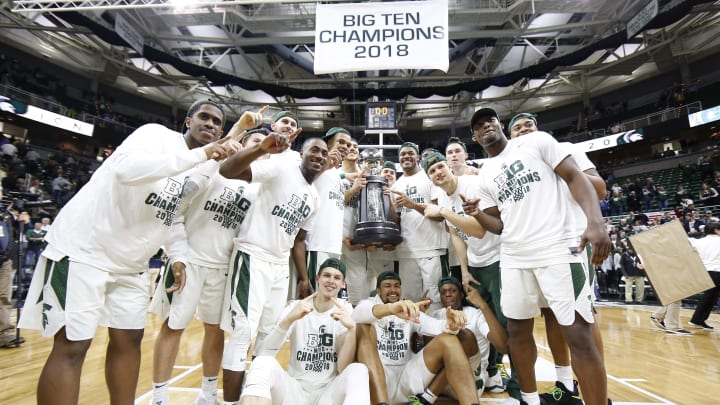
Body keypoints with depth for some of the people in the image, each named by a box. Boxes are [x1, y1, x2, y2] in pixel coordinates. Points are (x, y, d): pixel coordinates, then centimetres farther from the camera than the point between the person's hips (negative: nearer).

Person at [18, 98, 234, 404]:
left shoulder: (200, 168, 8)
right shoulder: (157, 133, -14)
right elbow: (127, 168, -37)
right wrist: (200, 154, -39)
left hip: (130, 261, 8)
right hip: (83, 248, -8)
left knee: (128, 339, 11)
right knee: (71, 345, -5)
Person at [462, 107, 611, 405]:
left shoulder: (537, 141, 3)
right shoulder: (485, 176, 13)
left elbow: (575, 177, -4)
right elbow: (500, 225, 13)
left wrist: (595, 222, -19)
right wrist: (478, 214, -9)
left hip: (557, 249, -5)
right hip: (514, 259, 5)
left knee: (578, 335, -5)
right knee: (517, 330, 12)